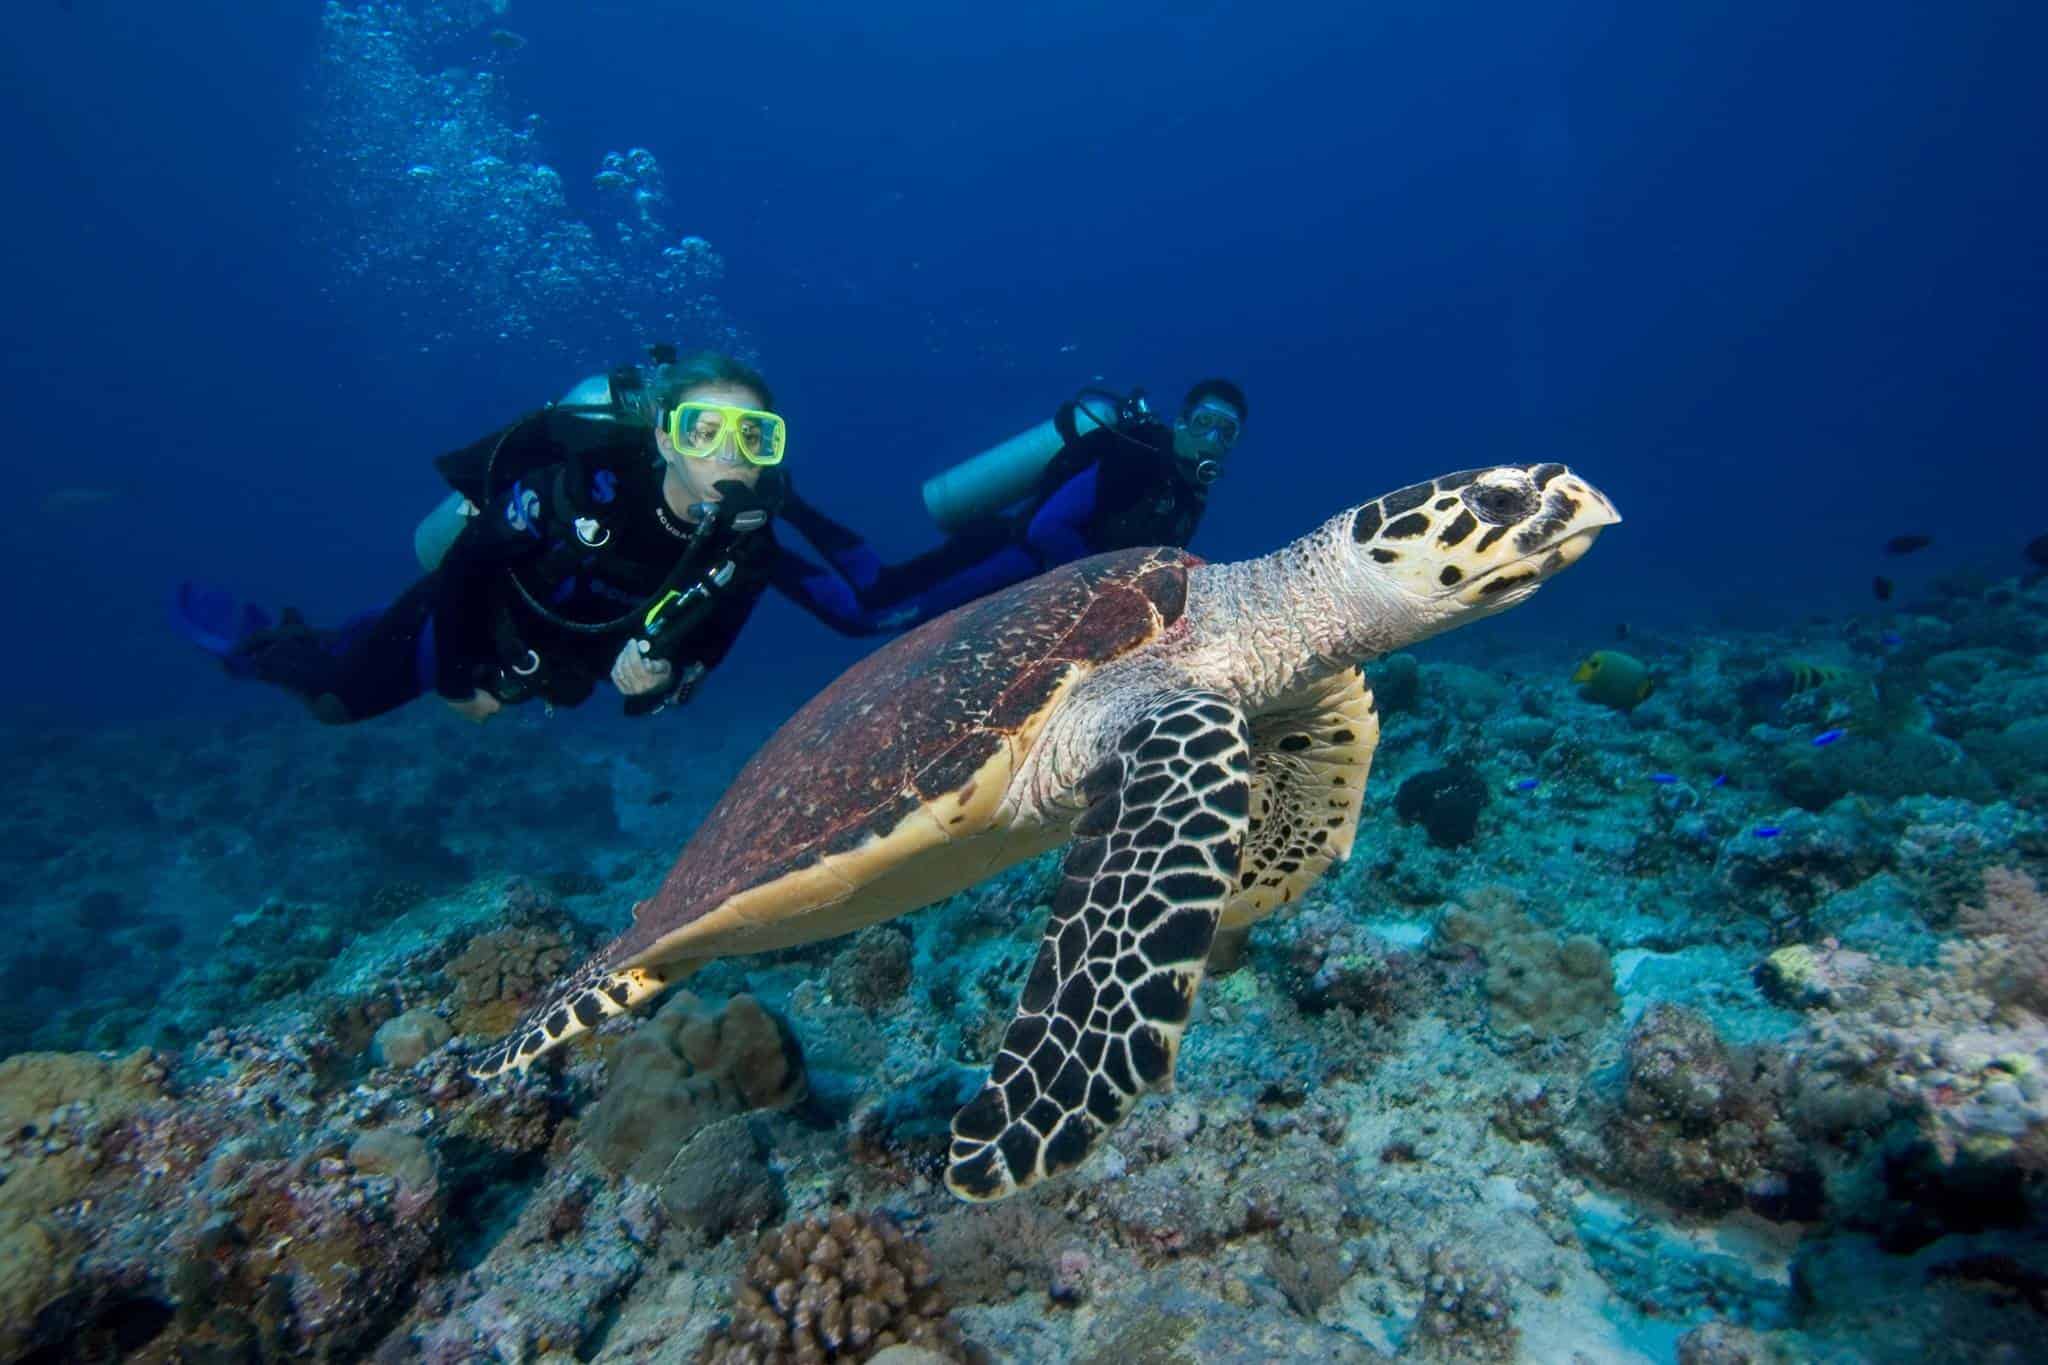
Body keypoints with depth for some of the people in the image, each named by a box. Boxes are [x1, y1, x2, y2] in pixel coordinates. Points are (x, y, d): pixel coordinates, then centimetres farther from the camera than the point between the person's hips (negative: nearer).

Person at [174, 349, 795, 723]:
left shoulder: (748, 550, -25)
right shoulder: (587, 482, -38)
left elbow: (702, 650, -9)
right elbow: (467, 560, -24)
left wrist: (663, 679, -31)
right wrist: (459, 681, -14)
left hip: (563, 667, 5)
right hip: (469, 618, -4)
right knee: (337, 696, 15)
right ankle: (258, 639, 48)